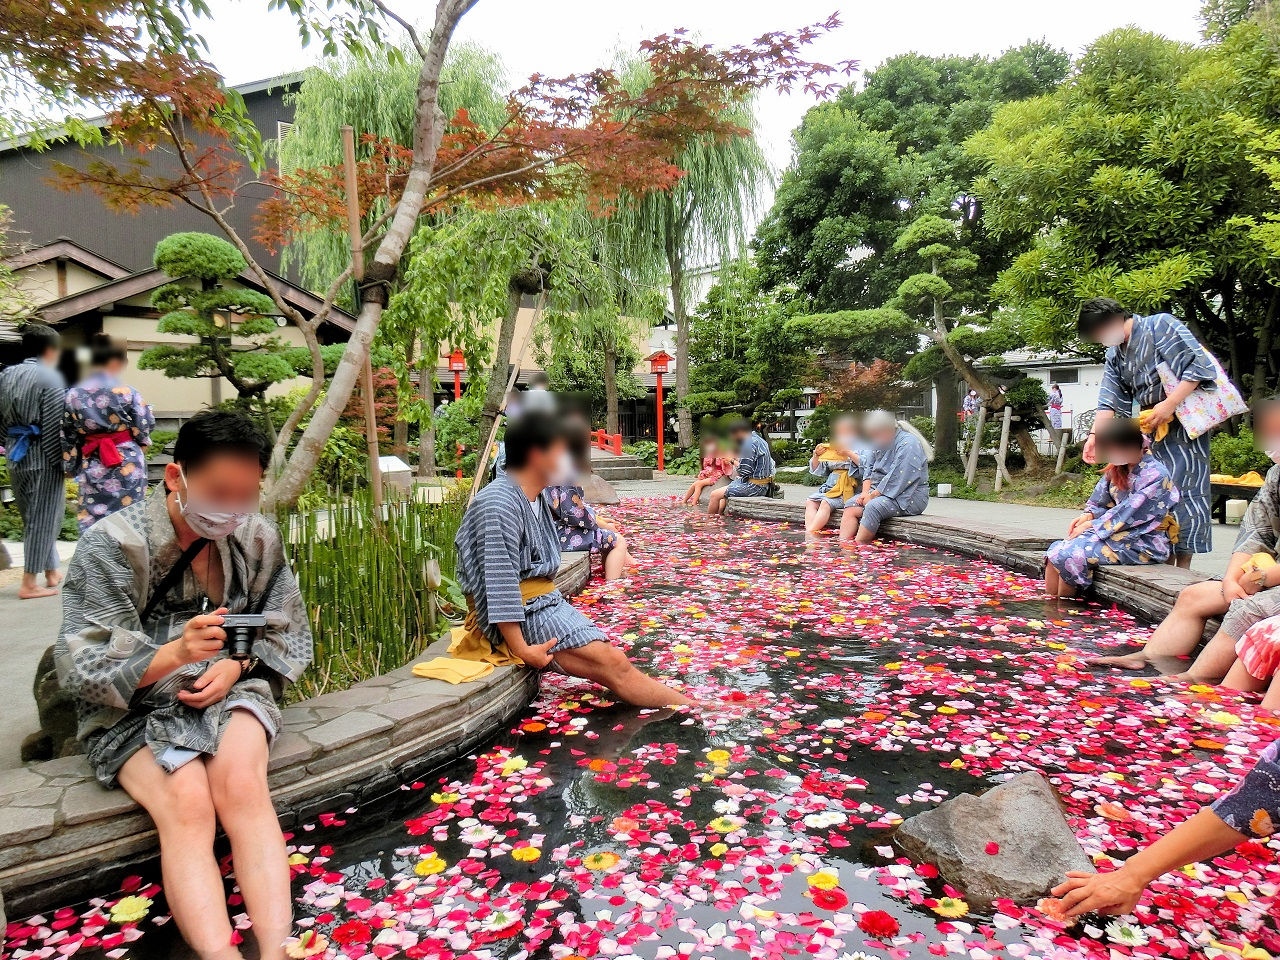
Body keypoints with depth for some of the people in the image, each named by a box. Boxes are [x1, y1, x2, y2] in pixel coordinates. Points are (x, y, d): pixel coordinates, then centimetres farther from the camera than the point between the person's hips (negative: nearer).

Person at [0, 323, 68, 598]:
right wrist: (64, 462, -10)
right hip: (42, 457, -7)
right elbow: (55, 426, -15)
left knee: (35, 518, 17)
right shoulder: (50, 377, -12)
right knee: (43, 519, 1)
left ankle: (53, 573, 28)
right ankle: (29, 583, 5)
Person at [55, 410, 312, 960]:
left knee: (242, 785, -28)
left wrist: (236, 665, -13)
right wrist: (174, 654, -32)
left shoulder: (259, 537, -2)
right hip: (134, 709, -1)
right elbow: (82, 674, -13)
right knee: (187, 803, -29)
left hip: (232, 689, 2)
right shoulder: (111, 545, -12)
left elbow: (290, 638, 7)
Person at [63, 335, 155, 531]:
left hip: (92, 466, 3)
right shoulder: (127, 391, -10)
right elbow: (146, 425, -7)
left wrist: (71, 466, 13)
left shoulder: (73, 394, 1)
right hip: (127, 463, -2)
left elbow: (67, 436, 5)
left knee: (92, 519, 7)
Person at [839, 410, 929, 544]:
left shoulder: (908, 445, -17)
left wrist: (872, 495, -17)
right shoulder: (880, 442, 11)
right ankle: (842, 544, -20)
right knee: (851, 505, -9)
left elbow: (896, 479, -23)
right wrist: (865, 492, -1)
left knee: (873, 507, -32)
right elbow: (869, 468, 15)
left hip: (909, 497, -9)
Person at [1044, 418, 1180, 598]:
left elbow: (1129, 512, -18)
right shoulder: (1116, 469, 9)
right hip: (1121, 534, 7)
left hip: (1146, 543, -7)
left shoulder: (1155, 474, -13)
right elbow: (1100, 502, 14)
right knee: (1055, 550, -13)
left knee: (1071, 555, -25)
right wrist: (1089, 515, -7)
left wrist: (1091, 525, -14)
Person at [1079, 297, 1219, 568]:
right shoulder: (1115, 354, 14)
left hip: (1182, 422, -8)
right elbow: (1109, 400, 8)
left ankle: (1183, 564, -4)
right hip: (1150, 426, 8)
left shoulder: (1160, 325, -8)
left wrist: (1169, 404, -22)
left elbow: (1198, 364, -15)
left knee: (1183, 489, -8)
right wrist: (1094, 435, -4)